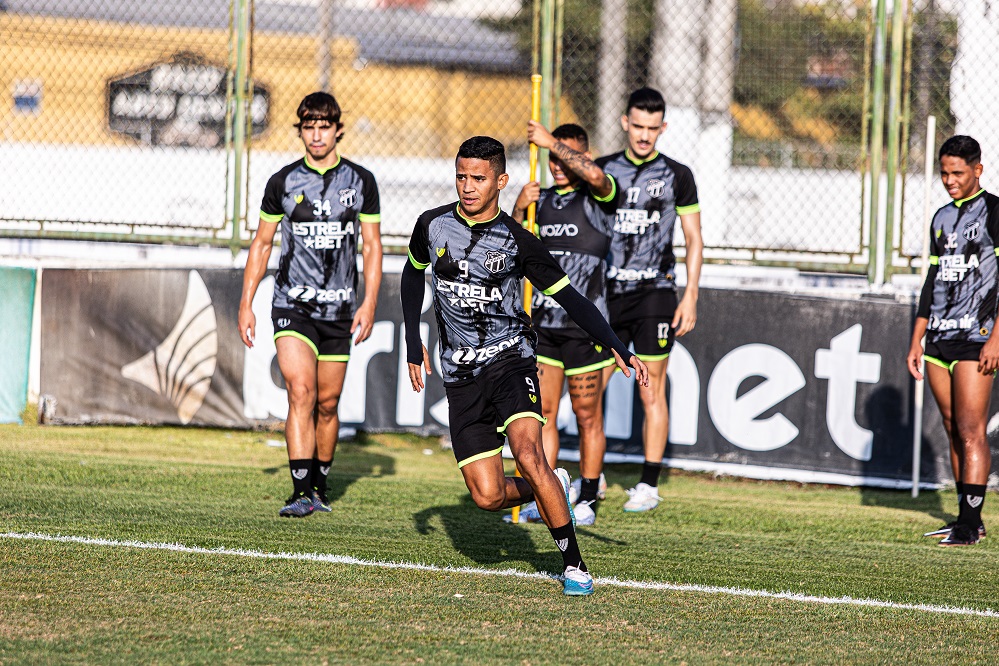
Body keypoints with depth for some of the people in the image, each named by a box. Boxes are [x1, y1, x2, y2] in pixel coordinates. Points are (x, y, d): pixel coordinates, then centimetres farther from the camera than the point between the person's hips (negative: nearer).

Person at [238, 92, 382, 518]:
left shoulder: (361, 182, 3)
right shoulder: (282, 183, 1)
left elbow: (371, 246, 7)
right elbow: (262, 244, 10)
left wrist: (369, 302, -3)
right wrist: (246, 304, 5)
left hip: (339, 308, 2)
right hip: (292, 304, -2)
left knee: (328, 403, 8)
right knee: (301, 391, -18)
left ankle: (319, 486, 27)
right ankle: (301, 493, -22)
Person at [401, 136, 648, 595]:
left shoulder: (517, 241, -7)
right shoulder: (433, 226, 1)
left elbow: (569, 298, -3)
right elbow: (413, 274, 20)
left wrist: (617, 348, -11)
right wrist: (413, 344, 15)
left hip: (510, 359, -3)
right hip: (461, 375, 3)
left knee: (528, 455, -27)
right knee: (488, 497, -5)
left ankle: (574, 562, -17)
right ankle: (551, 491, 28)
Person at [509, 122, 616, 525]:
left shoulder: (597, 199, -6)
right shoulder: (543, 200, 12)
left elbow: (594, 176, -30)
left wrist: (551, 142, -24)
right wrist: (519, 209, -5)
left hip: (584, 325, -5)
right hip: (542, 322, 5)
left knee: (587, 417, 3)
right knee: (542, 413, 4)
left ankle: (587, 501, 11)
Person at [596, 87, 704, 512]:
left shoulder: (677, 176, 1)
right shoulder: (603, 170, 9)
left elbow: (694, 240, 3)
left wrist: (691, 296, -4)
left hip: (654, 291, -3)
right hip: (607, 291, 3)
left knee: (652, 393, -3)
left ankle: (649, 485, 3)